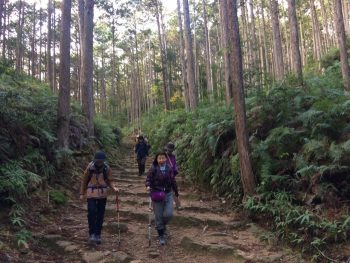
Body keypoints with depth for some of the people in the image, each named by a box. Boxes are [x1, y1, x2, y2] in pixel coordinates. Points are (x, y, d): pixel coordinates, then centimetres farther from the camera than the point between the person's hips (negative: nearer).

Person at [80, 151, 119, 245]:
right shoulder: (90, 168, -6)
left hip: (102, 195, 2)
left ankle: (98, 235, 18)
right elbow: (84, 180, 5)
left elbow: (110, 180, 5)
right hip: (91, 194, -2)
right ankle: (92, 234, -1)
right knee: (92, 213, -13)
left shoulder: (107, 168, -2)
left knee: (100, 215, 6)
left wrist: (114, 187, -14)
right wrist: (82, 193, 8)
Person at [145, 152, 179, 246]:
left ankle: (163, 225, 26)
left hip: (168, 193, 2)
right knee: (158, 216, 3)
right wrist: (148, 186, -29)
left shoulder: (169, 169, 4)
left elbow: (173, 181, 11)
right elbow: (148, 179, -6)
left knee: (168, 214, -8)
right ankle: (161, 236, 19)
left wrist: (176, 194, 16)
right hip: (157, 194, -2)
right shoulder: (153, 169, -6)